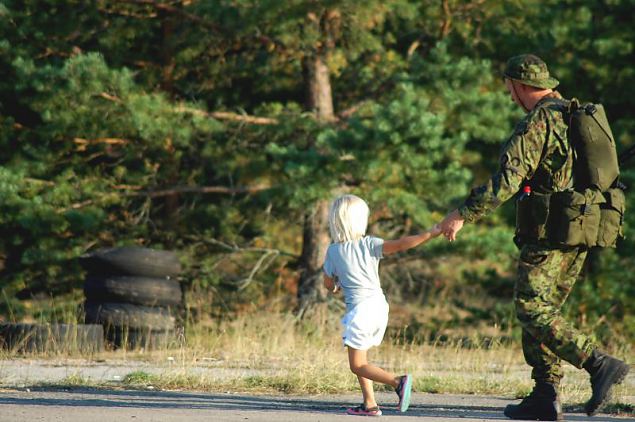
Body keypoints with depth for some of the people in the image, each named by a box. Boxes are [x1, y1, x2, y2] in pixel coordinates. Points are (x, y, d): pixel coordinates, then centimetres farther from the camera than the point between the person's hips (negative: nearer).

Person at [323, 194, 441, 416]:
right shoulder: (369, 244, -2)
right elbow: (400, 245, -16)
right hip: (380, 306, 5)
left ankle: (398, 381, -24)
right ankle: (369, 404, 11)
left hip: (360, 308, -5)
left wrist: (335, 286, 31)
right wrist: (430, 234, -17)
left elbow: (328, 284, 8)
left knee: (358, 365, -3)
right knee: (360, 358, 19)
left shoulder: (333, 251, -3)